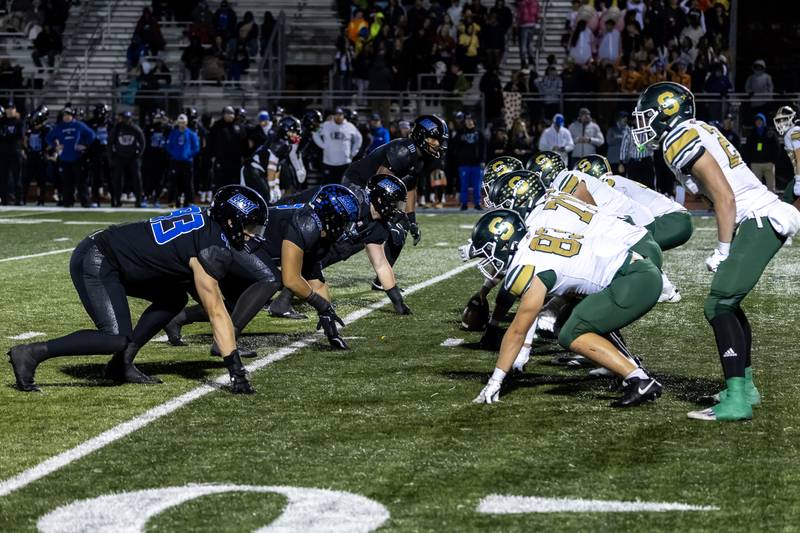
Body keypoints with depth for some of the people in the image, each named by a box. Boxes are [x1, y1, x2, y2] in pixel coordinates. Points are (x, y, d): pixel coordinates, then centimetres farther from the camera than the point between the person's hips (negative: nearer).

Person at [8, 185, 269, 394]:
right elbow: (216, 312, -17)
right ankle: (31, 354, -14)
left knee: (174, 297, 13)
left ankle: (121, 365, 10)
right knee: (118, 338, -17)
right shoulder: (212, 249, -16)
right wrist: (237, 371, -16)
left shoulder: (204, 219, 9)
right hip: (97, 263, -10)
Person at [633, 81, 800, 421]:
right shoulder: (698, 131, 19)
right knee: (728, 303, 19)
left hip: (758, 220, -10)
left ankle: (736, 400, -19)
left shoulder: (681, 139, -10)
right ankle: (745, 386, 26)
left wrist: (723, 250, -11)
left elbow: (724, 196, -16)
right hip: (765, 217, 10)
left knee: (718, 306, -13)